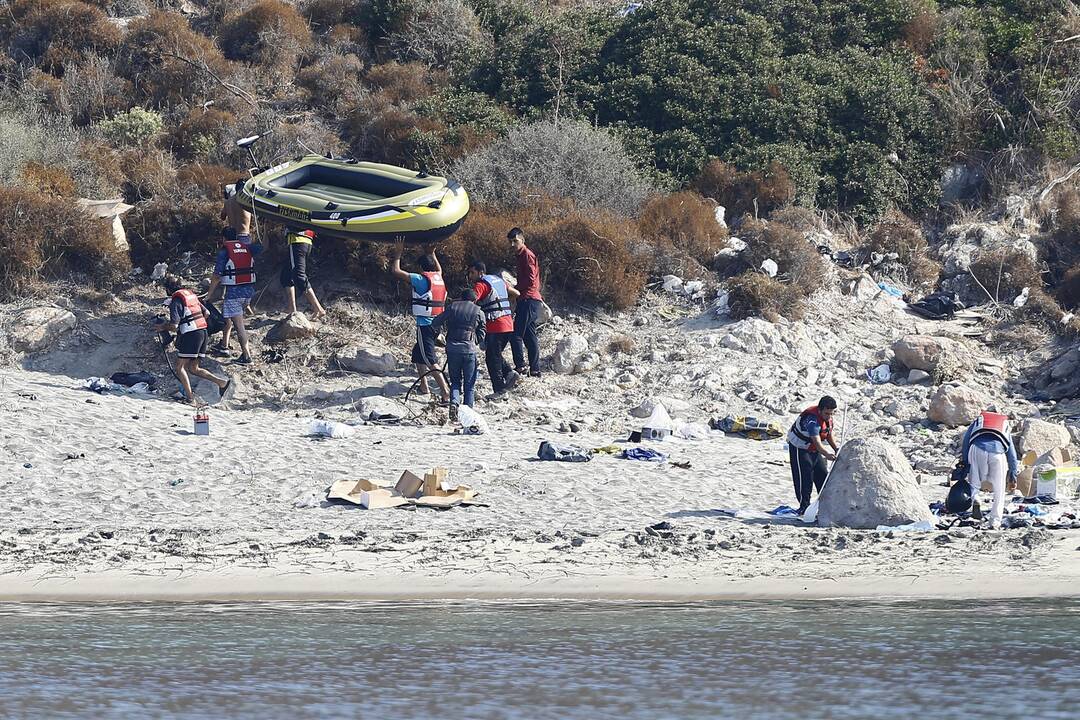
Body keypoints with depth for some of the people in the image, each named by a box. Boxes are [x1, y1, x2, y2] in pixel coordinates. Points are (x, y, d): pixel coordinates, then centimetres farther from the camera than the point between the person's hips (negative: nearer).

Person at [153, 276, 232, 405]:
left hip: (190, 335, -8)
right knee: (193, 369, 13)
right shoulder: (191, 294, 16)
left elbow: (174, 326, -15)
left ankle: (190, 398, -11)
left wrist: (162, 327, 4)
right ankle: (222, 382, 1)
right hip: (203, 332, 8)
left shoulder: (176, 300, -10)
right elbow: (206, 312, 23)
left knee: (180, 367, -1)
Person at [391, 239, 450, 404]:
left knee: (429, 359, -13)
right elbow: (439, 269, 38)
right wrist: (432, 254, 46)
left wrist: (398, 254, 4)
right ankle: (424, 386, 29)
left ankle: (445, 392, -24)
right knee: (418, 353, 25)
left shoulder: (421, 279, -11)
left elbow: (395, 271, -10)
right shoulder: (439, 278, 10)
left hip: (424, 324, -8)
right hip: (437, 322, 8)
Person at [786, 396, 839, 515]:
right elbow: (817, 442, -44)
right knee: (804, 478, -10)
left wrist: (836, 450, 2)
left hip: (815, 449, 8)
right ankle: (804, 506, -1)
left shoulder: (828, 417, -7)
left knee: (823, 475, 8)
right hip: (799, 448, -8)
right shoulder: (812, 419, -35)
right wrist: (827, 454, -59)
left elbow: (829, 435, 11)